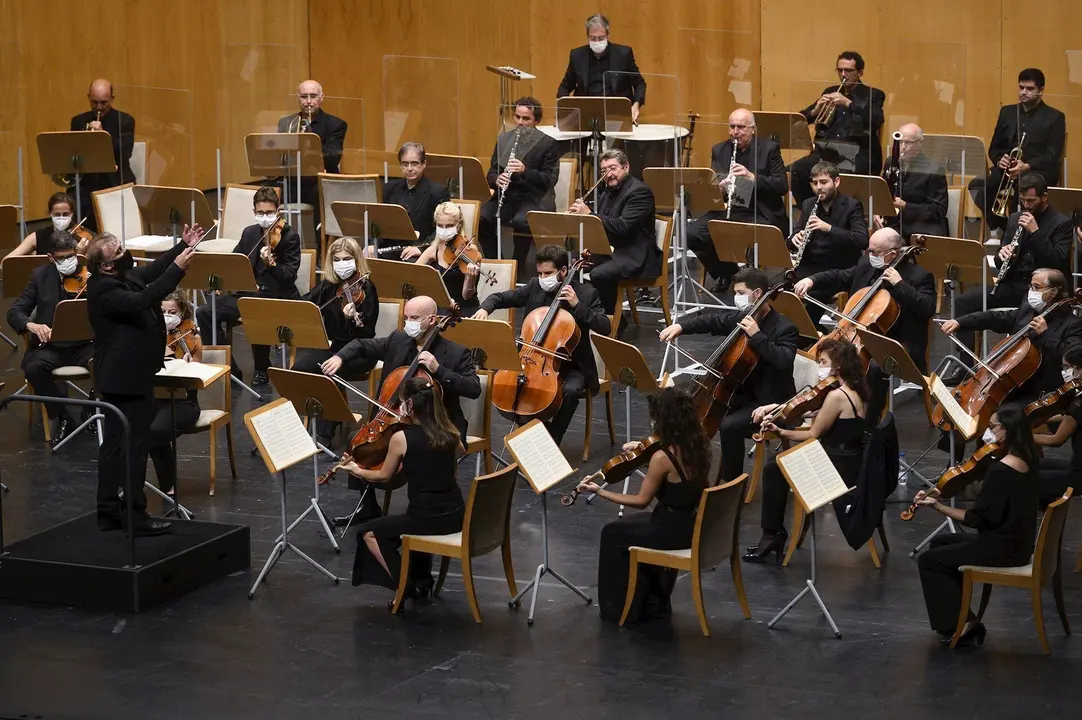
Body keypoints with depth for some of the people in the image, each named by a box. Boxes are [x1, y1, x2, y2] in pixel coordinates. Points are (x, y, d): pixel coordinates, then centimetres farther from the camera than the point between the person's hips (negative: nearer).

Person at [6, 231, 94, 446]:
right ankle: (62, 418, -9)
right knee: (33, 367, -31)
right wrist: (31, 325, -21)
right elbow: (14, 312, 2)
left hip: (85, 344, -1)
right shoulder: (40, 275, 5)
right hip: (50, 345, 1)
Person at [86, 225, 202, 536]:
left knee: (115, 443, 13)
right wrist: (177, 269, -34)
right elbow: (142, 301, -35)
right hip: (126, 378, -10)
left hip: (126, 376, 10)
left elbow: (153, 270, 25)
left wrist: (184, 246, 18)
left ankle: (109, 511, 19)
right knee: (133, 445, -7)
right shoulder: (104, 291, -22)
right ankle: (134, 515, -4)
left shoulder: (125, 276, 7)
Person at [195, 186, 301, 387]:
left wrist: (271, 264, -32)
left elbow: (289, 276, -12)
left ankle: (262, 370, -10)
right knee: (204, 313, -12)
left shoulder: (290, 237, -5)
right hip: (250, 293, 6)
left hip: (279, 297, -6)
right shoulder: (249, 233, 13)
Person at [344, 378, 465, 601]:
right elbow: (460, 453, 27)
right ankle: (421, 579, 36)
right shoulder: (450, 433, 2)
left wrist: (358, 471, 22)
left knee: (369, 532, 17)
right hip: (457, 517, 6)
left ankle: (407, 587, 12)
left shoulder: (401, 438, -13)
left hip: (427, 520, -6)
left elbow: (384, 476, 5)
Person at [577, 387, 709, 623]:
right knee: (638, 526, 33)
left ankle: (622, 607, 26)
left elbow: (641, 501, -15)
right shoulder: (698, 445, -2)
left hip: (674, 532, -8)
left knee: (612, 533, 16)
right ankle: (655, 601, 37)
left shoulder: (662, 457, -25)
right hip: (695, 526, 8)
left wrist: (599, 491, -10)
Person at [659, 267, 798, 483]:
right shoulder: (741, 317, 3)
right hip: (743, 392, 8)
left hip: (770, 402, -8)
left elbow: (784, 360, -33)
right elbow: (711, 320, 10)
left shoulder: (784, 328, -18)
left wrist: (757, 335, -35)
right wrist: (680, 326, -6)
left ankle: (731, 482, -13)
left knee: (729, 426, -29)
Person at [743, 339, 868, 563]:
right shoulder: (856, 393, 10)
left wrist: (779, 432, -7)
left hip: (840, 471, -10)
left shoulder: (837, 396, -19)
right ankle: (774, 534, 17)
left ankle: (772, 534, 10)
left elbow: (813, 435, -13)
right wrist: (776, 407, 5)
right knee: (779, 464, 18)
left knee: (774, 470, 2)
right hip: (852, 467, 10)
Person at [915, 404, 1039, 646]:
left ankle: (959, 624, 2)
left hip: (1003, 548, -9)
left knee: (929, 561, -1)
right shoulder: (1024, 461, 3)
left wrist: (936, 505, -22)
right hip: (1017, 542, 9)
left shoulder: (1000, 469, -25)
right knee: (940, 543, 23)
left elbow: (977, 519, -24)